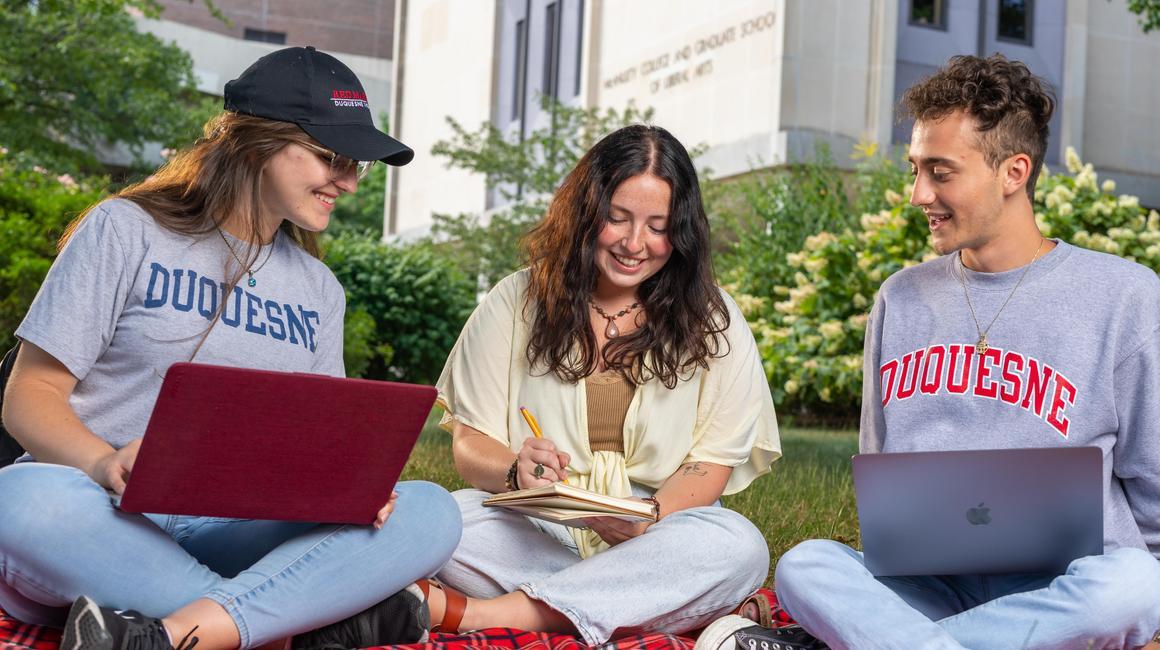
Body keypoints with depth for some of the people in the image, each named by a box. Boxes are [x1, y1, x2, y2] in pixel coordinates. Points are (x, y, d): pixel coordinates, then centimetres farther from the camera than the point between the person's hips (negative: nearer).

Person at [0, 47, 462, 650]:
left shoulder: (319, 291, 18)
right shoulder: (126, 231, 4)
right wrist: (103, 463, -23)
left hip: (242, 534, 4)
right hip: (117, 524, -3)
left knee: (430, 513, -21)